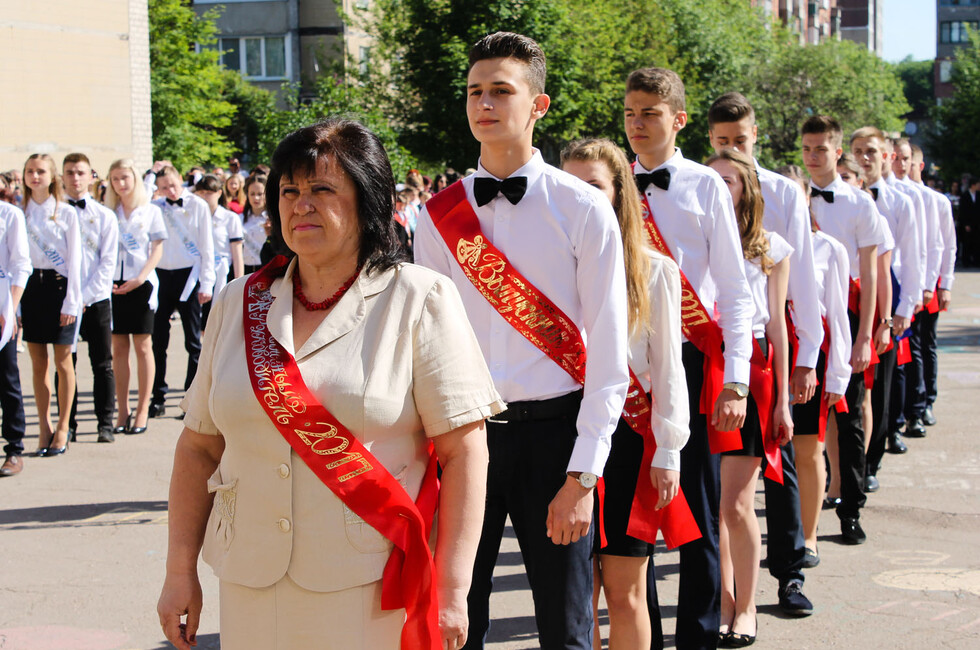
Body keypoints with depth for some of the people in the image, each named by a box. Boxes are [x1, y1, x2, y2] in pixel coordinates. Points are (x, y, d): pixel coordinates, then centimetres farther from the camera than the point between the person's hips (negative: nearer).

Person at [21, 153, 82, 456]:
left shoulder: (66, 213, -1)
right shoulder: (20, 212, 7)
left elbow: (74, 259, -2)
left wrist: (71, 301, -8)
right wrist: (16, 300, 1)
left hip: (59, 285, -3)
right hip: (30, 286, 3)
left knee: (62, 361, 0)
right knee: (38, 362, 5)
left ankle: (62, 428, 9)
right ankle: (44, 427, 13)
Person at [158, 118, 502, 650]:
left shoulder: (421, 301, -4)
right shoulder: (238, 305, 9)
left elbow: (464, 451, -9)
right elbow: (199, 446, 12)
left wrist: (452, 590, -14)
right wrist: (180, 572, 7)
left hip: (372, 592, -4)